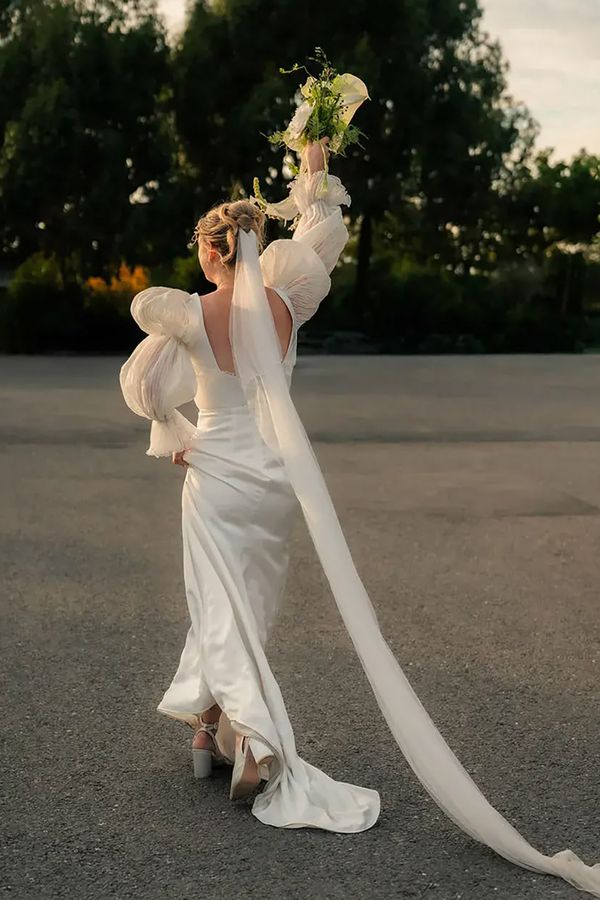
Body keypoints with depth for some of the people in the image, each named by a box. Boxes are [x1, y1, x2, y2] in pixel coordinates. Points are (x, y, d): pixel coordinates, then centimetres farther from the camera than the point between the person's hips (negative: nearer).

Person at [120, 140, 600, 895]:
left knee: (225, 616, 2)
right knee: (243, 608, 15)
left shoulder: (190, 315, -12)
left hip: (216, 475, -3)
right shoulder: (283, 305, -5)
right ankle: (211, 721, 21)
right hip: (275, 474, 3)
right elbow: (324, 239, 8)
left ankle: (257, 745, -8)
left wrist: (172, 437, 6)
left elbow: (142, 384, -9)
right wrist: (316, 178, 19)